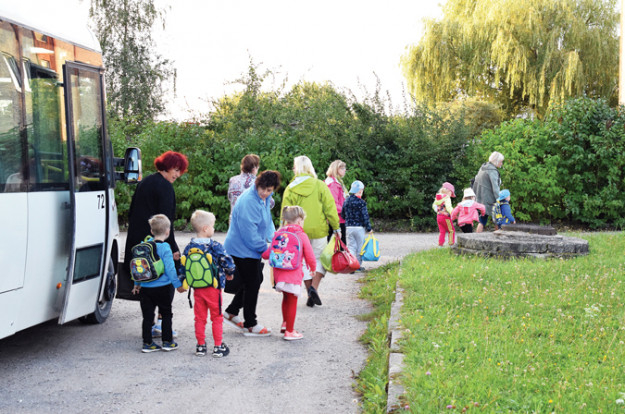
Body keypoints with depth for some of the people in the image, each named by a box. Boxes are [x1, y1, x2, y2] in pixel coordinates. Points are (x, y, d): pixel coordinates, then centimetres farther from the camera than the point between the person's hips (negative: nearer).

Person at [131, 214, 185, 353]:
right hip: (162, 288, -4)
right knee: (166, 314, 11)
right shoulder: (165, 247, -13)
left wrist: (137, 283, 21)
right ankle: (167, 342, 15)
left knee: (147, 316, 10)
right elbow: (170, 269, -14)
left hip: (145, 288, 4)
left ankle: (147, 343, 13)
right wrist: (178, 285, -6)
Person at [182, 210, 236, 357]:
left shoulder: (189, 247, 0)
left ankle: (200, 346, 18)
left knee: (200, 318, 13)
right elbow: (227, 262, -15)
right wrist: (229, 273, 6)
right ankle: (218, 347, 11)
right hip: (213, 288, -4)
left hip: (197, 288, 4)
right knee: (217, 317, 8)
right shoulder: (215, 246, -15)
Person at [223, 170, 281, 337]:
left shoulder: (264, 199, 4)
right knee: (252, 284, 0)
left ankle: (231, 313, 31)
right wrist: (265, 248, -17)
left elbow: (267, 221, 16)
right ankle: (250, 325, 14)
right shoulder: (248, 201, -27)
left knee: (255, 279, 19)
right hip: (243, 249, -10)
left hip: (250, 248, 10)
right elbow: (249, 231, -26)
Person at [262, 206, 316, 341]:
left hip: (279, 273, 5)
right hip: (294, 275, -5)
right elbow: (310, 256, -3)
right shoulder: (302, 236, -7)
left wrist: (263, 254, 27)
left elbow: (268, 253, 4)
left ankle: (285, 323, 37)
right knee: (292, 302, 4)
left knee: (286, 298, 25)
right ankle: (289, 332, 9)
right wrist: (313, 268, 17)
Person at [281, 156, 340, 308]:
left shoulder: (290, 189, -3)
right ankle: (314, 288, -7)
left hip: (299, 232, 1)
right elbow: (330, 208, -3)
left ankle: (310, 296, 12)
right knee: (320, 259, 13)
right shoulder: (320, 185, -4)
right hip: (318, 231, -1)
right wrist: (336, 228, 5)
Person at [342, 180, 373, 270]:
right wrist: (369, 228, -4)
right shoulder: (361, 202, -11)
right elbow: (365, 216, -11)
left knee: (351, 246, 7)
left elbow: (343, 215, 11)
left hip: (349, 227, 4)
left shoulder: (346, 201, 5)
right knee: (360, 247, 9)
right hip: (359, 227, -4)